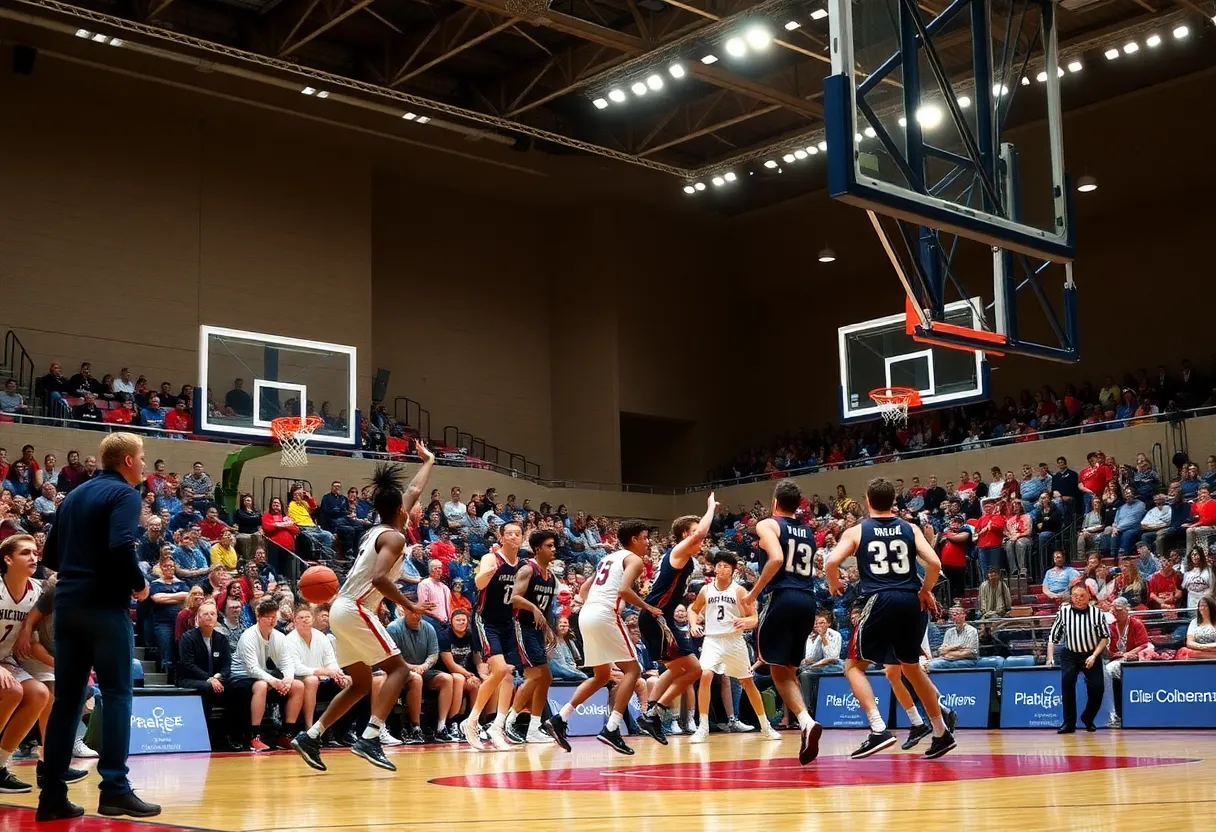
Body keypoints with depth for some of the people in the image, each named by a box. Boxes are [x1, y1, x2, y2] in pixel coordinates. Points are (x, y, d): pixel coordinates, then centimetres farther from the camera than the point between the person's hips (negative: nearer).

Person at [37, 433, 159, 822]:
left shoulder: (74, 495, 18)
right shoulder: (124, 493, -6)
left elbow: (49, 555, 17)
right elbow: (121, 548, -22)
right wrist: (140, 584, -8)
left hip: (67, 604, 7)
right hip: (105, 606, -7)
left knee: (66, 698, 8)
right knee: (117, 694, -3)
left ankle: (52, 794, 9)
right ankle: (114, 789, -7)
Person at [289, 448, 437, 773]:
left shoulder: (376, 530, 17)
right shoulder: (394, 537, -10)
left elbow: (414, 490, 32)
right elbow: (380, 579, -26)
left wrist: (428, 461, 42)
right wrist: (408, 606, -18)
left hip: (343, 610, 9)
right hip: (355, 610, -9)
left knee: (361, 684, 16)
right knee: (398, 668, -8)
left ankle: (310, 737, 12)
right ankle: (369, 738, -20)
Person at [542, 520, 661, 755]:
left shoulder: (608, 558, 27)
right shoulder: (634, 559, 2)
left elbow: (583, 590, 28)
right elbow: (624, 589, -16)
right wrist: (648, 608, -6)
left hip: (586, 615, 8)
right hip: (605, 616, -8)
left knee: (602, 676, 19)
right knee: (632, 669, 0)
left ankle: (559, 719, 11)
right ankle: (611, 729, -10)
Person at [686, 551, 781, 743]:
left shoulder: (739, 591, -4)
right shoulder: (706, 590, 3)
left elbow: (754, 618, -4)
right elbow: (693, 609, 19)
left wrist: (746, 622, -27)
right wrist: (693, 624, -1)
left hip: (734, 641, 0)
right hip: (712, 640, 1)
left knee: (748, 682, 9)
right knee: (705, 676, -21)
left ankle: (765, 726, 24)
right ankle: (703, 727, -15)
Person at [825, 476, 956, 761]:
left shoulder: (856, 531, 6)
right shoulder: (910, 529, 12)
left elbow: (831, 563, -8)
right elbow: (935, 563, -1)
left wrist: (834, 586, 11)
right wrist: (925, 591, 14)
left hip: (881, 602, -4)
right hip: (911, 602, 4)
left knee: (854, 667, 8)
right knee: (912, 668, 23)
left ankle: (879, 729, -11)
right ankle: (942, 734, 27)